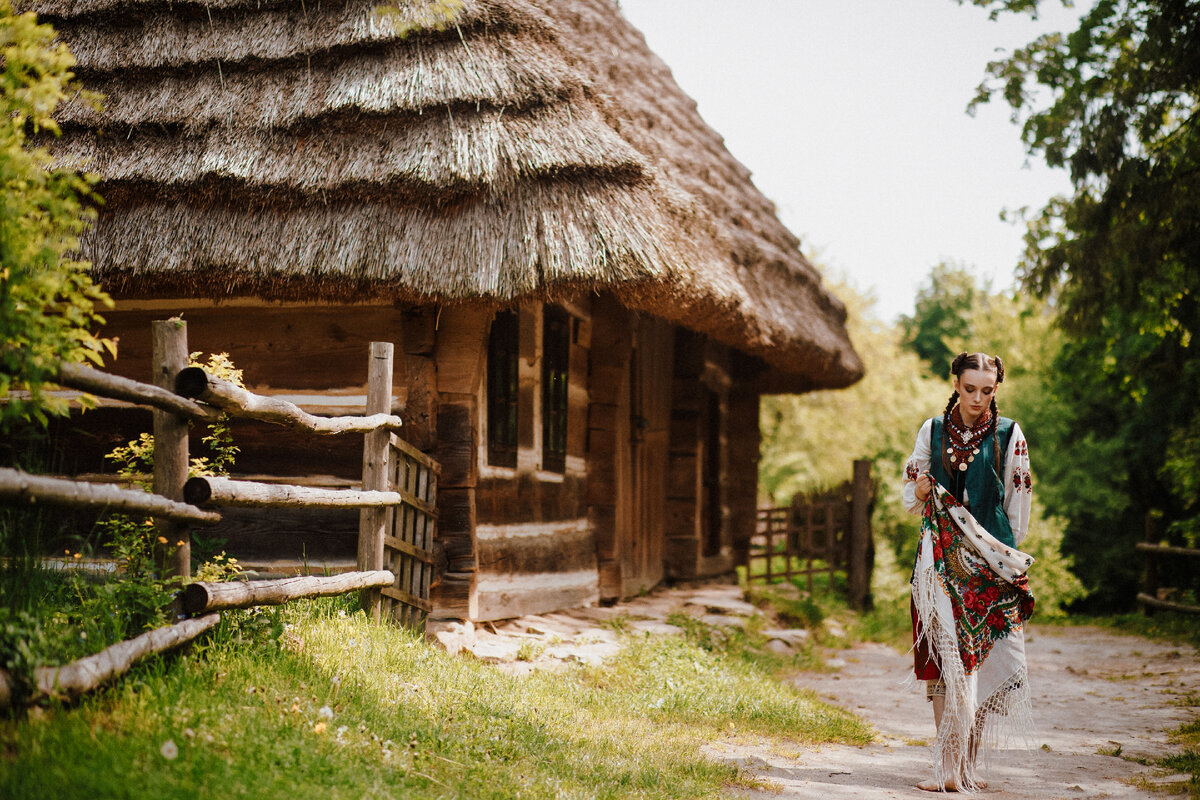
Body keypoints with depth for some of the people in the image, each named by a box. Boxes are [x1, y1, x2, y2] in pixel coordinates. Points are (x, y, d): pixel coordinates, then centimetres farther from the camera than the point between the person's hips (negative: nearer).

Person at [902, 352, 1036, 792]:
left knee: (984, 655, -4)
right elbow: (911, 493, 15)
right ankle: (949, 767, -4)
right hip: (942, 557, 1)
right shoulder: (933, 430, 8)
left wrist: (1009, 554, 6)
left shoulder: (1008, 434, 3)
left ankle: (967, 764, 3)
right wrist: (920, 493, -8)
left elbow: (1019, 497, 8)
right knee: (945, 655, -5)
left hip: (991, 560, -1)